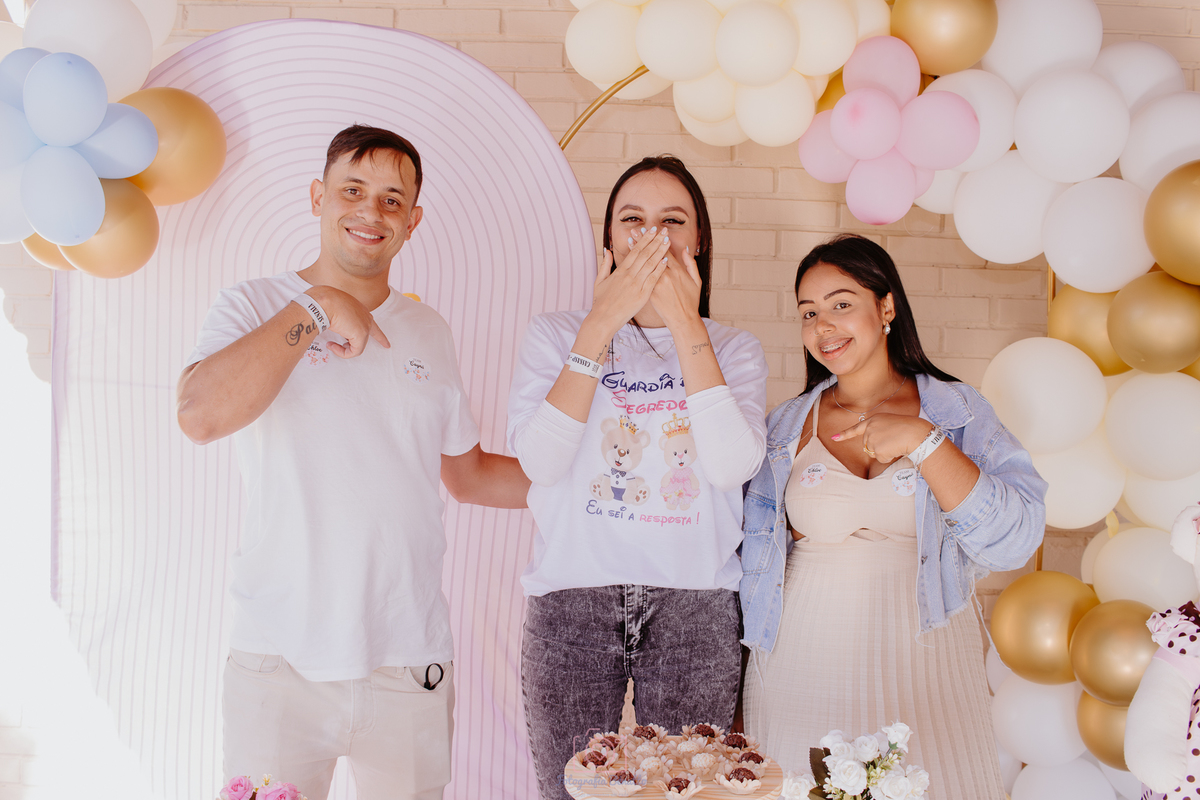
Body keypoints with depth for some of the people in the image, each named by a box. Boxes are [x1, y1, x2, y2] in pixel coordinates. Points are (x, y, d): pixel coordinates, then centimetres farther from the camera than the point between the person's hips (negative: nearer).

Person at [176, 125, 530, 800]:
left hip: (412, 657, 3)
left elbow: (467, 473, 19)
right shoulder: (254, 307, 0)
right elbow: (200, 416, -20)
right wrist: (315, 312, -17)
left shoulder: (429, 332, 11)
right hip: (281, 656, -3)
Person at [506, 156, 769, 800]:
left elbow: (731, 466, -12)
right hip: (572, 601, 0)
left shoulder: (735, 351, 8)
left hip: (695, 607, 1)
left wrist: (684, 323, -11)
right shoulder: (555, 334, 7)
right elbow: (539, 461, -11)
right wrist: (603, 322, -12)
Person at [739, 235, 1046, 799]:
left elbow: (1016, 539, -10)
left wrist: (922, 440, -16)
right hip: (804, 668, 1)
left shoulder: (957, 411, 1)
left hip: (924, 667, -1)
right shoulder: (785, 427, 7)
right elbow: (752, 553, 12)